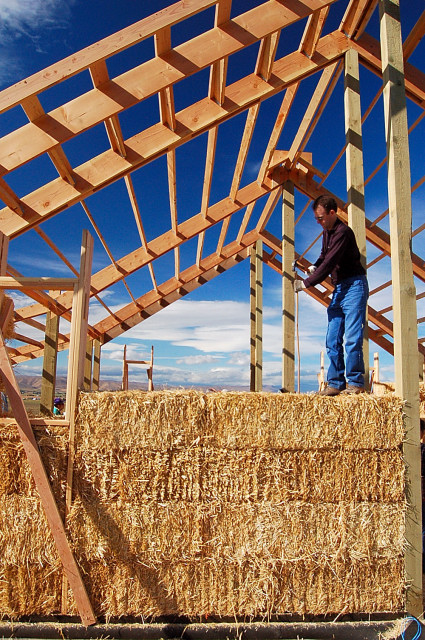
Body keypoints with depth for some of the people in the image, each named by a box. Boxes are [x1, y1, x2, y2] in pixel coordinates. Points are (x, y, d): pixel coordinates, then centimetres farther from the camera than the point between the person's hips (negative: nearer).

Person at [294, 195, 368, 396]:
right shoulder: (327, 232, 14)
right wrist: (313, 267, 7)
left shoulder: (343, 232, -15)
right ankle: (336, 383, 7)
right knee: (332, 339, 4)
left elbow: (329, 264, -21)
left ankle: (355, 382, -2)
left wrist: (305, 283, -16)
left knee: (352, 337, -10)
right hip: (339, 289, 9)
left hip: (354, 286, -9)